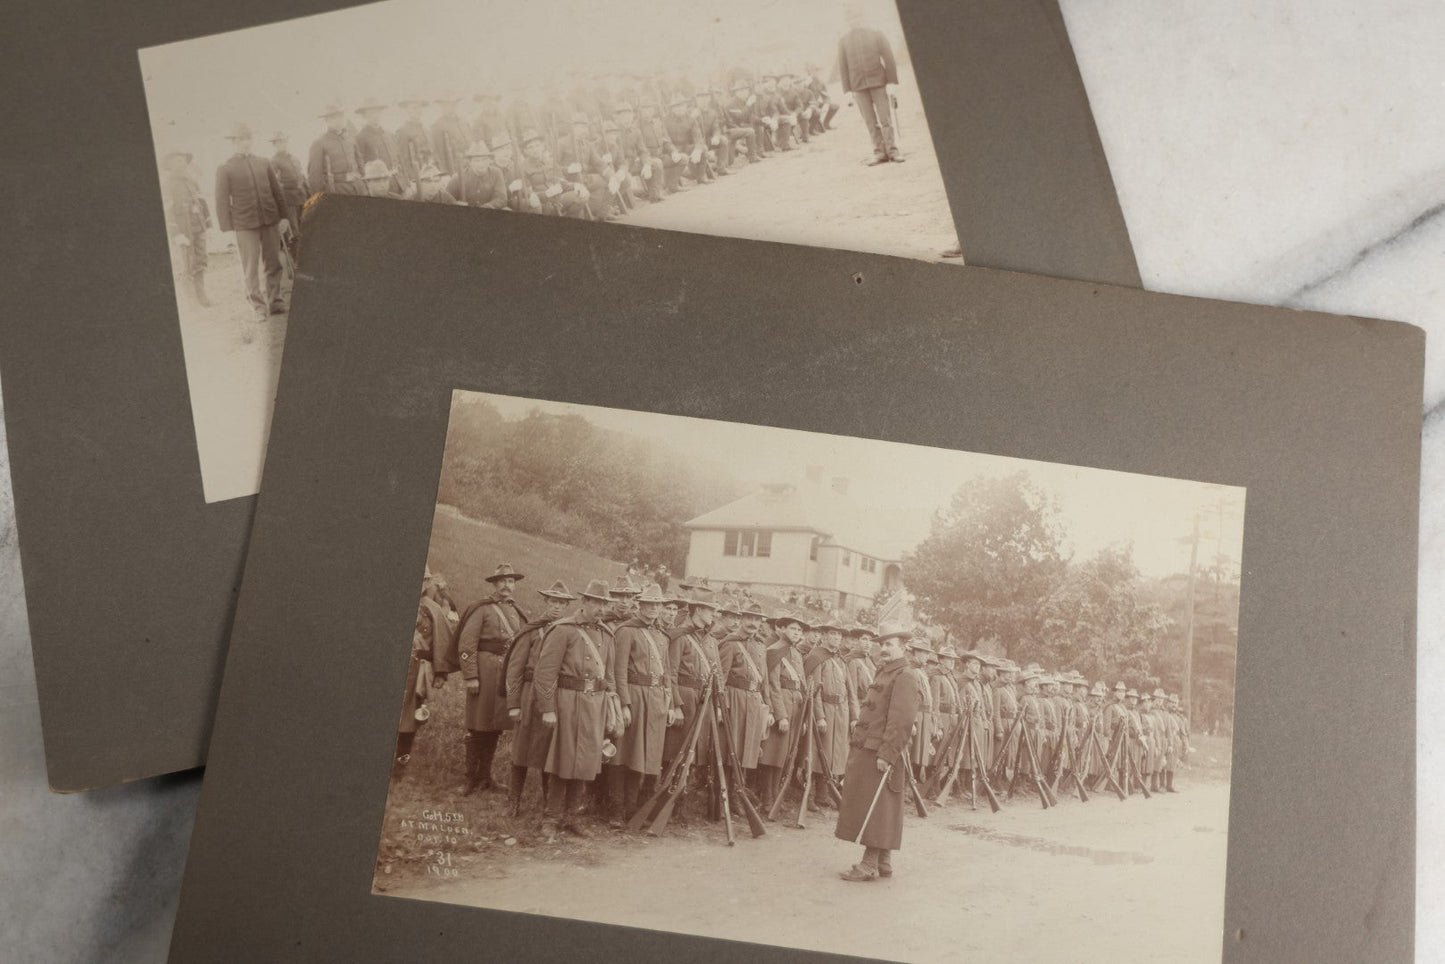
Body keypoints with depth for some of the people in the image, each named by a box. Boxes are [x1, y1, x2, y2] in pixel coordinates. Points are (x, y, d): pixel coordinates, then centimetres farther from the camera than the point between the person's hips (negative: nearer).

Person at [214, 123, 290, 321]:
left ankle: (275, 302, 19)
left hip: (270, 221, 3)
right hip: (245, 225, -3)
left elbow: (277, 191, 14)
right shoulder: (225, 169, 2)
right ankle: (258, 307, 5)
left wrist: (283, 216, 7)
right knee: (251, 268, -2)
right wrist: (227, 229, -5)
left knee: (273, 265, 8)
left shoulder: (264, 163, 13)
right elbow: (222, 201, 1)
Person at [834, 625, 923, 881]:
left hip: (881, 753, -9)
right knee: (878, 810, 13)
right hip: (865, 750, 9)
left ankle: (870, 865, 0)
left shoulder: (905, 678, -12)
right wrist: (856, 744, 18)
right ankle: (883, 862, 20)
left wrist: (886, 754, -24)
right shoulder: (883, 674, 19)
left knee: (874, 808, -5)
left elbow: (901, 721, -20)